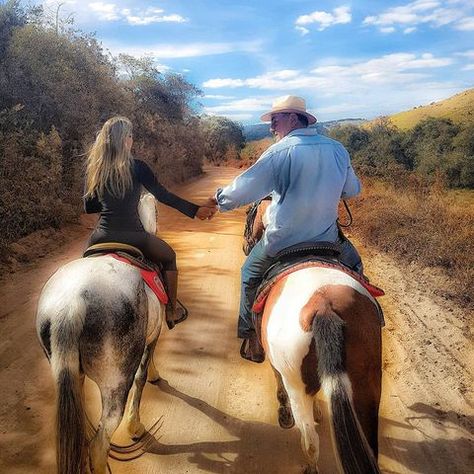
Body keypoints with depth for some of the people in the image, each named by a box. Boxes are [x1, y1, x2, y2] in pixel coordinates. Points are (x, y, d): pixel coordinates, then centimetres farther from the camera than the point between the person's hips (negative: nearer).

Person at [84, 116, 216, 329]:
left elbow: (89, 207, 11)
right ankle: (171, 313, 32)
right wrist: (196, 210, 2)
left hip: (100, 237, 4)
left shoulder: (93, 169, 4)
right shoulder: (136, 167, -8)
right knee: (169, 257, 24)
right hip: (131, 237, -4)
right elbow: (164, 196, -6)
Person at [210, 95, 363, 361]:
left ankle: (251, 339, 29)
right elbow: (353, 190, 13)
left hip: (283, 241, -3)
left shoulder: (280, 152, -15)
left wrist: (221, 198, 6)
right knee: (354, 267, 32)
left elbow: (243, 191, -14)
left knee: (250, 275, 23)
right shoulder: (338, 149, 0)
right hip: (328, 237, 4)